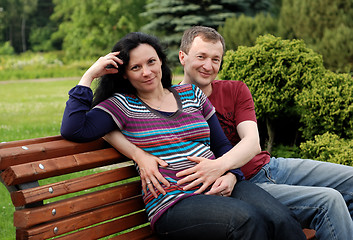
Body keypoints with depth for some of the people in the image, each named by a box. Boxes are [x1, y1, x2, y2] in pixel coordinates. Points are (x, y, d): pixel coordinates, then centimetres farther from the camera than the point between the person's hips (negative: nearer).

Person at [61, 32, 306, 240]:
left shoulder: (192, 94, 18)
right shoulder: (122, 105, 7)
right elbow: (73, 129, -8)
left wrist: (231, 175, -1)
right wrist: (89, 76, -2)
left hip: (219, 187, 5)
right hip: (174, 202, -4)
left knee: (280, 218, -24)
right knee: (248, 219, -32)